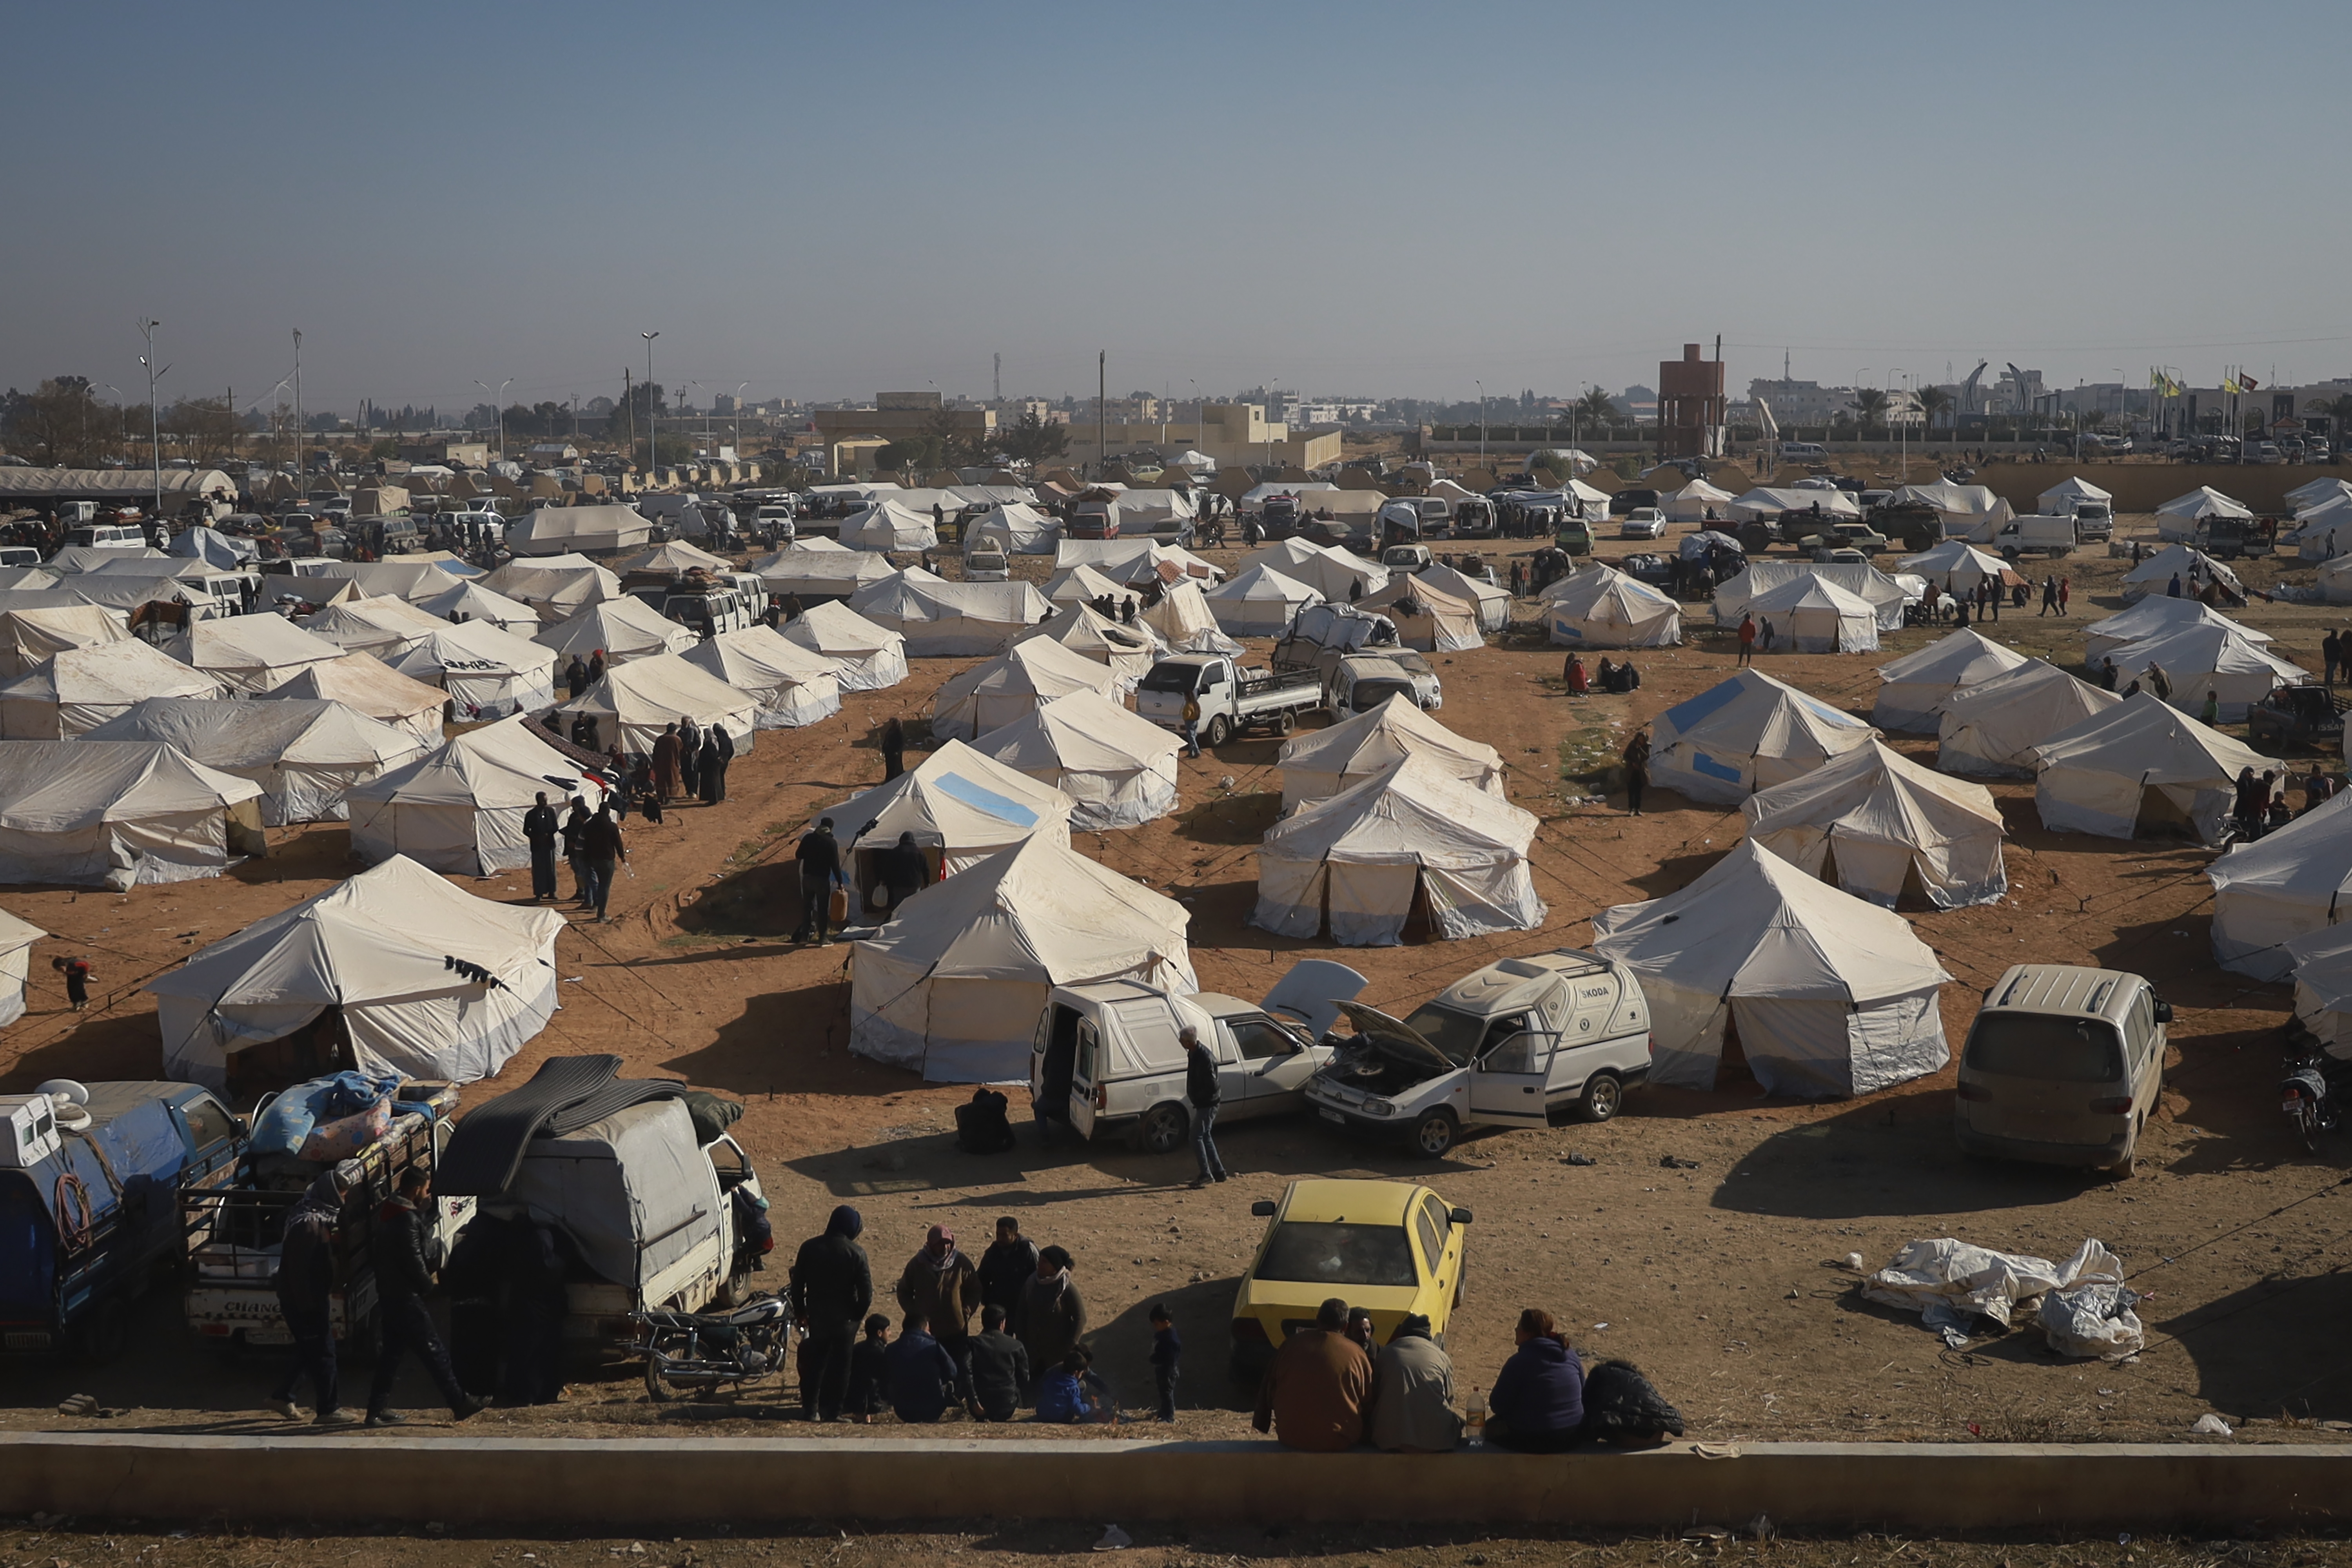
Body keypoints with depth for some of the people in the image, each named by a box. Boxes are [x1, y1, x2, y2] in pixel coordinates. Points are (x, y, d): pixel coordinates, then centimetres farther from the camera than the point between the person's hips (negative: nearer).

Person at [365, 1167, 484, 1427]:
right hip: (405, 1298, -10)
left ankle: (378, 1409, 17)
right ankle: (460, 1403, -2)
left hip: (389, 1295, 10)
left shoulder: (387, 1212, 11)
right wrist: (427, 1284, -3)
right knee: (433, 1351, -5)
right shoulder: (407, 1219, -19)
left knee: (392, 1352, 15)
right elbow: (413, 1260, -21)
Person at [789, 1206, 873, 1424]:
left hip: (816, 1317, 2)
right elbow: (866, 1292, -12)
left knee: (814, 1364, 14)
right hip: (845, 1318, -2)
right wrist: (858, 1314, 3)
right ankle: (832, 1411, 7)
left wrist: (800, 1313, 12)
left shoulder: (809, 1248, -3)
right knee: (840, 1365, 7)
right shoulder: (856, 1253, -12)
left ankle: (810, 1410, 15)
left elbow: (797, 1285, 2)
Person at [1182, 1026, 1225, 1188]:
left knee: (1196, 1137, -6)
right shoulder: (1194, 1054, 4)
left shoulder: (1204, 1058, -26)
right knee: (1205, 1136, 17)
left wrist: (1197, 1097, -15)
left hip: (1207, 1104, -10)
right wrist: (1194, 1096, 8)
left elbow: (1212, 1086, -26)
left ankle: (1206, 1175, 1)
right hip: (1202, 1103, 10)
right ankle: (1218, 1172, 25)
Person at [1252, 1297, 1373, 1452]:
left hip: (1290, 1438, 2)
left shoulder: (1292, 1344, 0)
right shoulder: (1356, 1354, -6)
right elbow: (1368, 1403, 2)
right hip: (1339, 1442, -2)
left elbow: (1269, 1391, 7)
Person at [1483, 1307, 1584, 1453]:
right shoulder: (1571, 1356, 1)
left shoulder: (1519, 1362, -17)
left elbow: (1498, 1406, -11)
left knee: (1489, 1428, 20)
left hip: (1534, 1441, -6)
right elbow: (1583, 1396, 13)